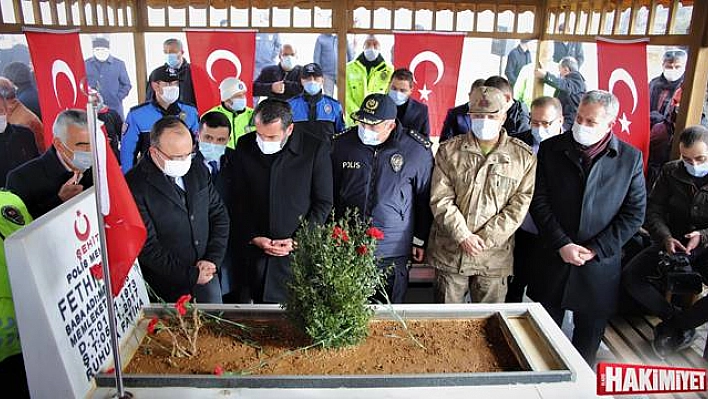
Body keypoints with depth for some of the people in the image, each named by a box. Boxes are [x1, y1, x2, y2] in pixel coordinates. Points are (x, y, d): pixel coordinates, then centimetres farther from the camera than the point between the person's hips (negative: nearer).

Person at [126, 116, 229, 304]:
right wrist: (190, 274, -15)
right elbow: (147, 246, -18)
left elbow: (219, 214, 6)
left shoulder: (197, 169, 0)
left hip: (207, 274, 5)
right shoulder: (135, 185, -18)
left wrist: (213, 259, -5)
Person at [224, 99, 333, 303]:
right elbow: (236, 201, 6)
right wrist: (254, 237, -4)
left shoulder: (316, 149, -7)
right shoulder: (244, 147, 1)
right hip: (251, 253, 2)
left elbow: (323, 203, -1)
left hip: (299, 253, -2)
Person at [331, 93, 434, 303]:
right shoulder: (342, 144, -2)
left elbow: (424, 199, 2)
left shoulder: (418, 150, -8)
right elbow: (330, 195, 9)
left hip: (393, 251, -2)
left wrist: (420, 240, 6)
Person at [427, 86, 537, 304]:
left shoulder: (523, 157, 0)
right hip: (449, 253, 0)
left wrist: (484, 239, -12)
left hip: (495, 256, 0)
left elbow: (519, 205, -4)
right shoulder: (449, 151, 1)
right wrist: (463, 236, -14)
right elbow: (440, 199, -4)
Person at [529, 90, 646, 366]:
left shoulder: (630, 158, -1)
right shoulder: (551, 149, -1)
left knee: (588, 338, 13)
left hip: (600, 265, 0)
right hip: (553, 258, 0)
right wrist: (562, 244, -13)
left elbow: (634, 213, -1)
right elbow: (539, 202, -4)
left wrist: (596, 249, -10)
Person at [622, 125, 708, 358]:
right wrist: (665, 237, -21)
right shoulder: (671, 172, 2)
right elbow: (653, 210, -2)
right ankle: (677, 318, -5)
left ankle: (672, 326, -10)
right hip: (673, 243, 3)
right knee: (630, 276, -20)